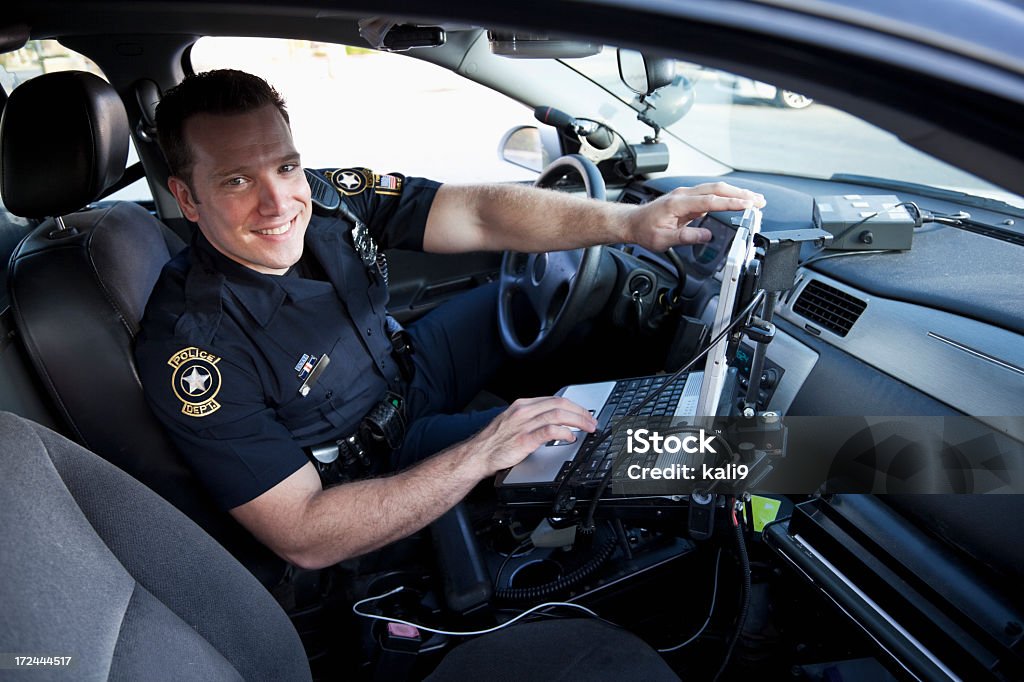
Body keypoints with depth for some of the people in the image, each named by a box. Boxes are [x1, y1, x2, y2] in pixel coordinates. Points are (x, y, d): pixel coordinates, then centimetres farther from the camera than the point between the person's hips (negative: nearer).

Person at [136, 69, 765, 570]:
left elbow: (481, 214, -22)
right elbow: (303, 539, -31)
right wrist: (479, 454, -39)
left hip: (404, 372, 6)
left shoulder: (332, 198, -18)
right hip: (375, 460, -5)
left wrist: (629, 220, -37)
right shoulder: (192, 348, -32)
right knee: (601, 445, -15)